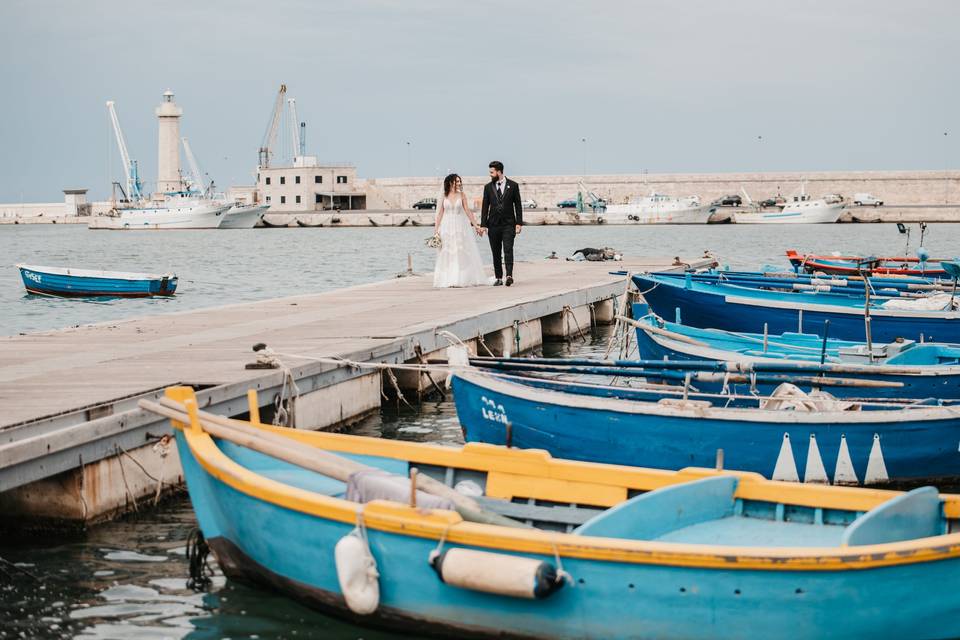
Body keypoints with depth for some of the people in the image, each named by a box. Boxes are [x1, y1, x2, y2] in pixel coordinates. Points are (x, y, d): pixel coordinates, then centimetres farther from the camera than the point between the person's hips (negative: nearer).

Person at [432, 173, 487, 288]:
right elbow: (440, 213, 6)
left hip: (460, 227, 0)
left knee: (461, 253, -2)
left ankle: (462, 279, 1)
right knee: (448, 254, 1)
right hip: (447, 228, 0)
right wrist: (436, 229, 1)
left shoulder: (461, 195, 4)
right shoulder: (444, 196, 3)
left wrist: (476, 225, 2)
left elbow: (468, 211, 5)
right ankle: (449, 280, 4)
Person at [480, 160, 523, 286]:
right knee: (496, 252, 4)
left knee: (508, 250, -15)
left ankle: (509, 275, -21)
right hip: (493, 225, 3)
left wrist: (519, 223, -3)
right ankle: (499, 278, 9)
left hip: (508, 224, -3)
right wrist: (483, 225, 0)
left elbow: (518, 205, 4)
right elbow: (485, 207, 7)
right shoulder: (488, 187, 8)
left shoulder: (513, 185, 3)